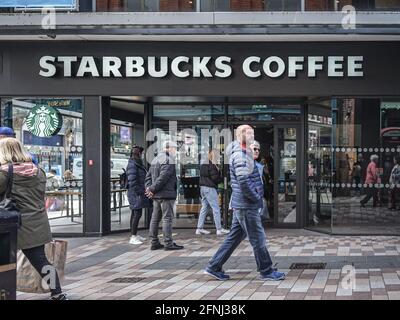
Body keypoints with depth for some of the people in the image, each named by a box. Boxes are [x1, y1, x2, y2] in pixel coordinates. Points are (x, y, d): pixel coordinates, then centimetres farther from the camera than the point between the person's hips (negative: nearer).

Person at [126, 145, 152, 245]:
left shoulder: (138, 164, 16)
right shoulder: (132, 165, -15)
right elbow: (132, 181, -21)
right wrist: (138, 193, -21)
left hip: (139, 193, 10)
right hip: (136, 193, -10)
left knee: (135, 214, 14)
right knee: (137, 214, -11)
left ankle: (135, 235, 21)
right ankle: (133, 237, -10)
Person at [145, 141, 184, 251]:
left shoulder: (155, 160, 18)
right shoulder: (169, 160, -13)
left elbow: (148, 176, 15)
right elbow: (163, 177, -20)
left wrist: (149, 188, 3)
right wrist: (152, 189, -14)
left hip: (156, 196, 9)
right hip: (166, 194, -9)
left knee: (155, 218, 11)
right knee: (167, 218, -5)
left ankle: (154, 243, 16)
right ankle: (168, 243, -3)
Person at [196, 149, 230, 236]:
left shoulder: (203, 165, 12)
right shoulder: (212, 166, -14)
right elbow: (215, 178, -17)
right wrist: (221, 177, 2)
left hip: (202, 187, 9)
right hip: (210, 188, -9)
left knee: (204, 208, 12)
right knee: (216, 208, -3)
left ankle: (199, 228, 13)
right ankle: (219, 229, -2)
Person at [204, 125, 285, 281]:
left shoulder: (244, 154, 18)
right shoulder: (239, 155, -15)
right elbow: (243, 181, -24)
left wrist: (257, 197, 14)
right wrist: (256, 198, -14)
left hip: (241, 205, 10)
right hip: (246, 205, -10)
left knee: (235, 236, 13)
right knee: (258, 238, -1)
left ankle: (214, 267, 16)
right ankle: (266, 271, 10)